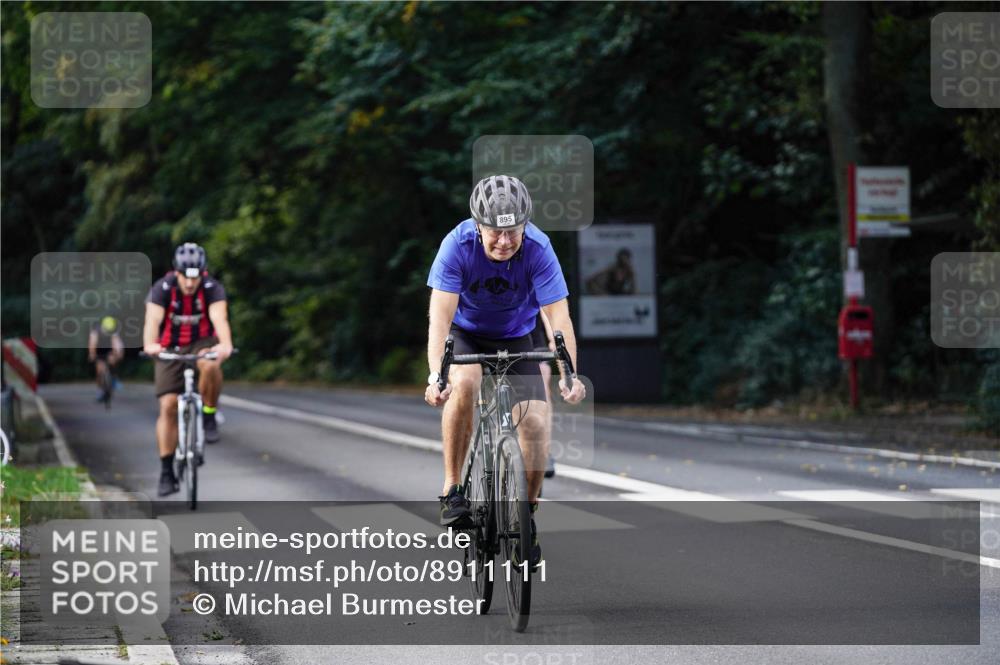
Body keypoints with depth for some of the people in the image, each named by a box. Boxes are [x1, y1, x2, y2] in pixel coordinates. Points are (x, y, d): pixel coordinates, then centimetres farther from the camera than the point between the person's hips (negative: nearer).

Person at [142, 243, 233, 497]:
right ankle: (167, 471, -3)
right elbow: (152, 320, -35)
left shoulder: (212, 288, -19)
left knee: (209, 364, -36)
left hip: (202, 343, 0)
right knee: (168, 407, -9)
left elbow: (219, 318, -36)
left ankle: (209, 416, -14)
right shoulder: (162, 289, -19)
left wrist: (225, 344, -57)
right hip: (170, 349, 0)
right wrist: (150, 345, -56)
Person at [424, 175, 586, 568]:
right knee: (463, 383, -34)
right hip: (465, 333, -1)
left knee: (536, 424, -14)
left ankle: (527, 515, 7)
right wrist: (435, 374, -49)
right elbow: (440, 315, -34)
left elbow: (558, 317, -31)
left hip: (516, 338, 1)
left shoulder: (537, 248, -27)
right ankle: (452, 490, -19)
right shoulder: (458, 244, -29)